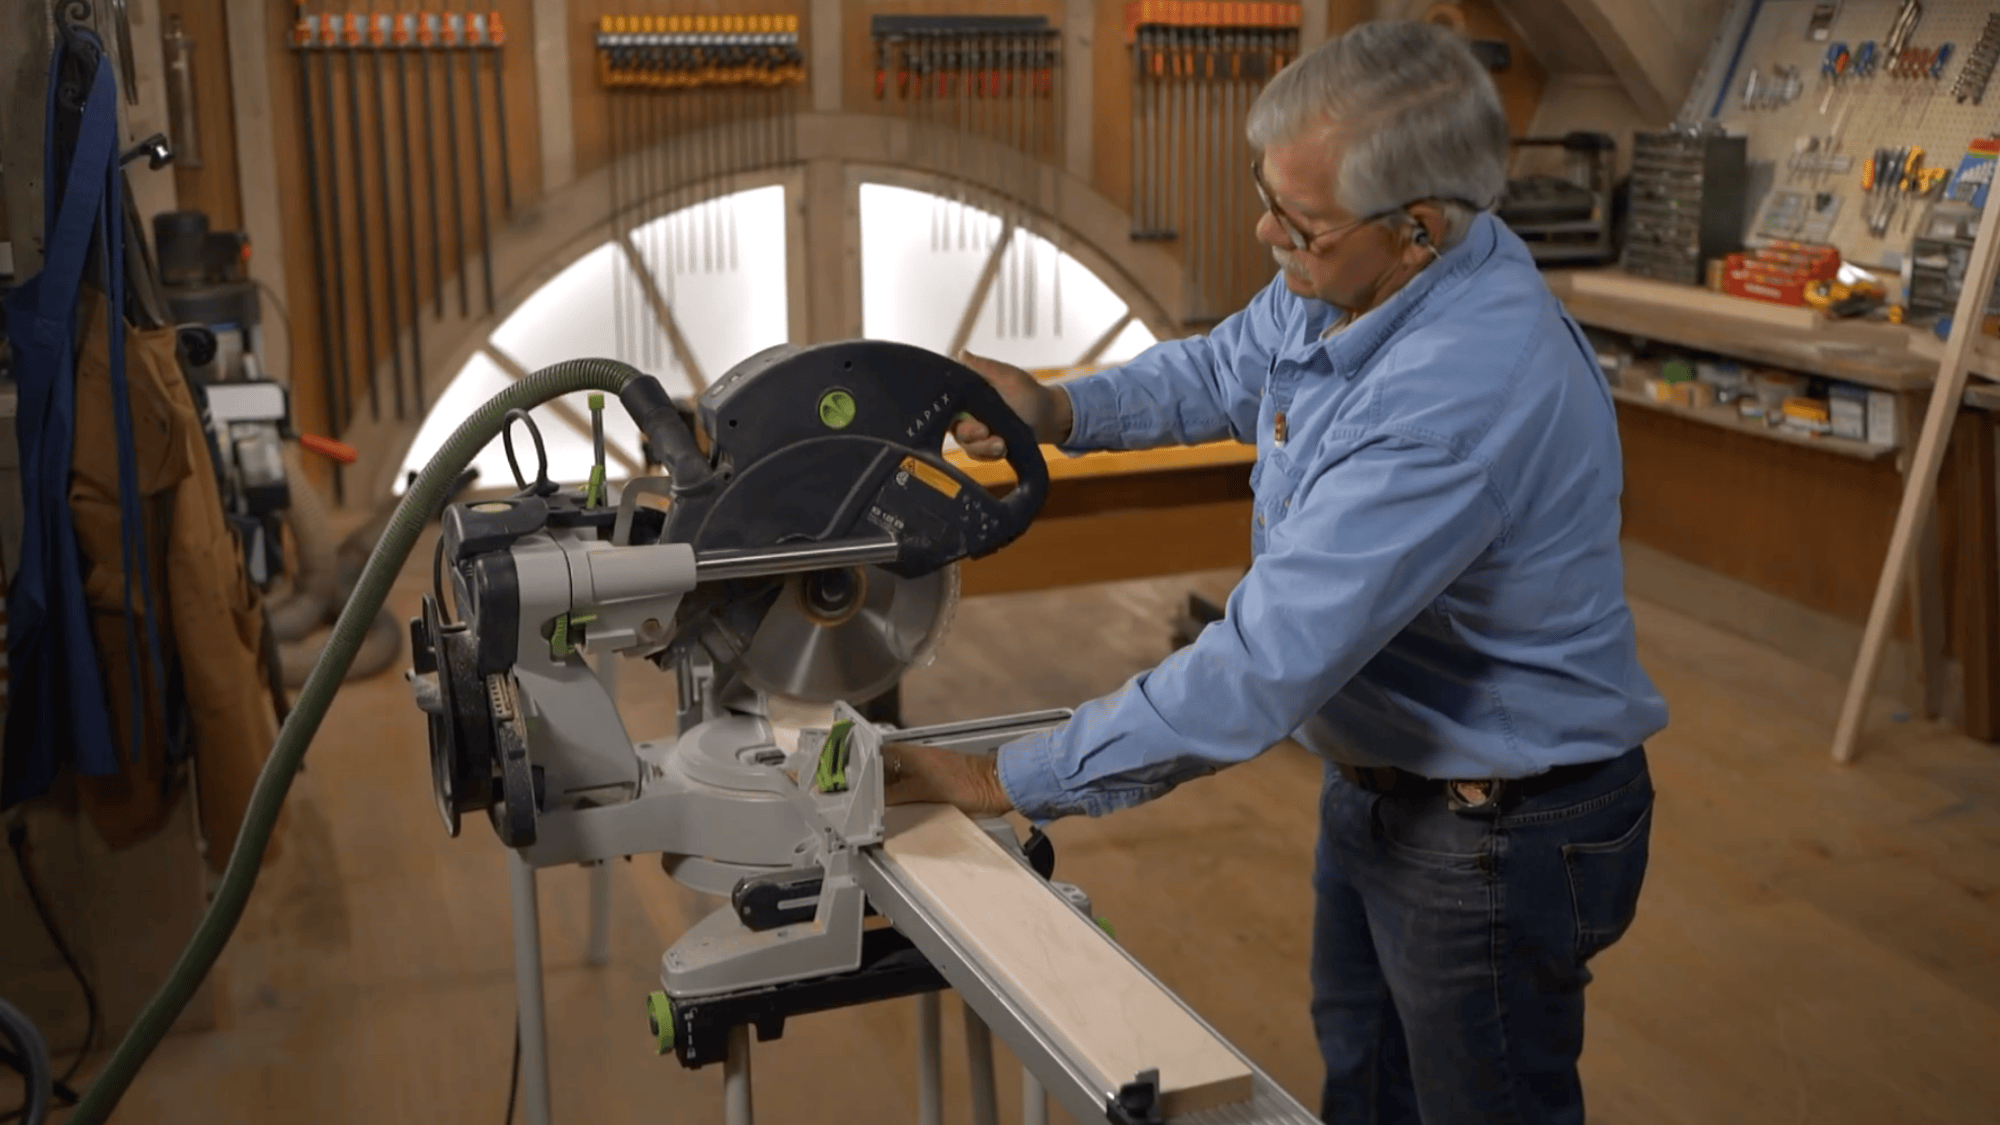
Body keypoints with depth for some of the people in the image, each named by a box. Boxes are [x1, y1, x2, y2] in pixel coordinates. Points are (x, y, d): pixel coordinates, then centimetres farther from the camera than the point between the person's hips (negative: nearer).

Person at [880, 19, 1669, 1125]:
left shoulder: (1465, 394, -38)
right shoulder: (1344, 278, -9)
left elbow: (1262, 669, -38)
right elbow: (1226, 369, 14)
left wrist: (1005, 780, -31)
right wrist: (1062, 408, -5)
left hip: (1505, 834, -8)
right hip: (1379, 778, 9)